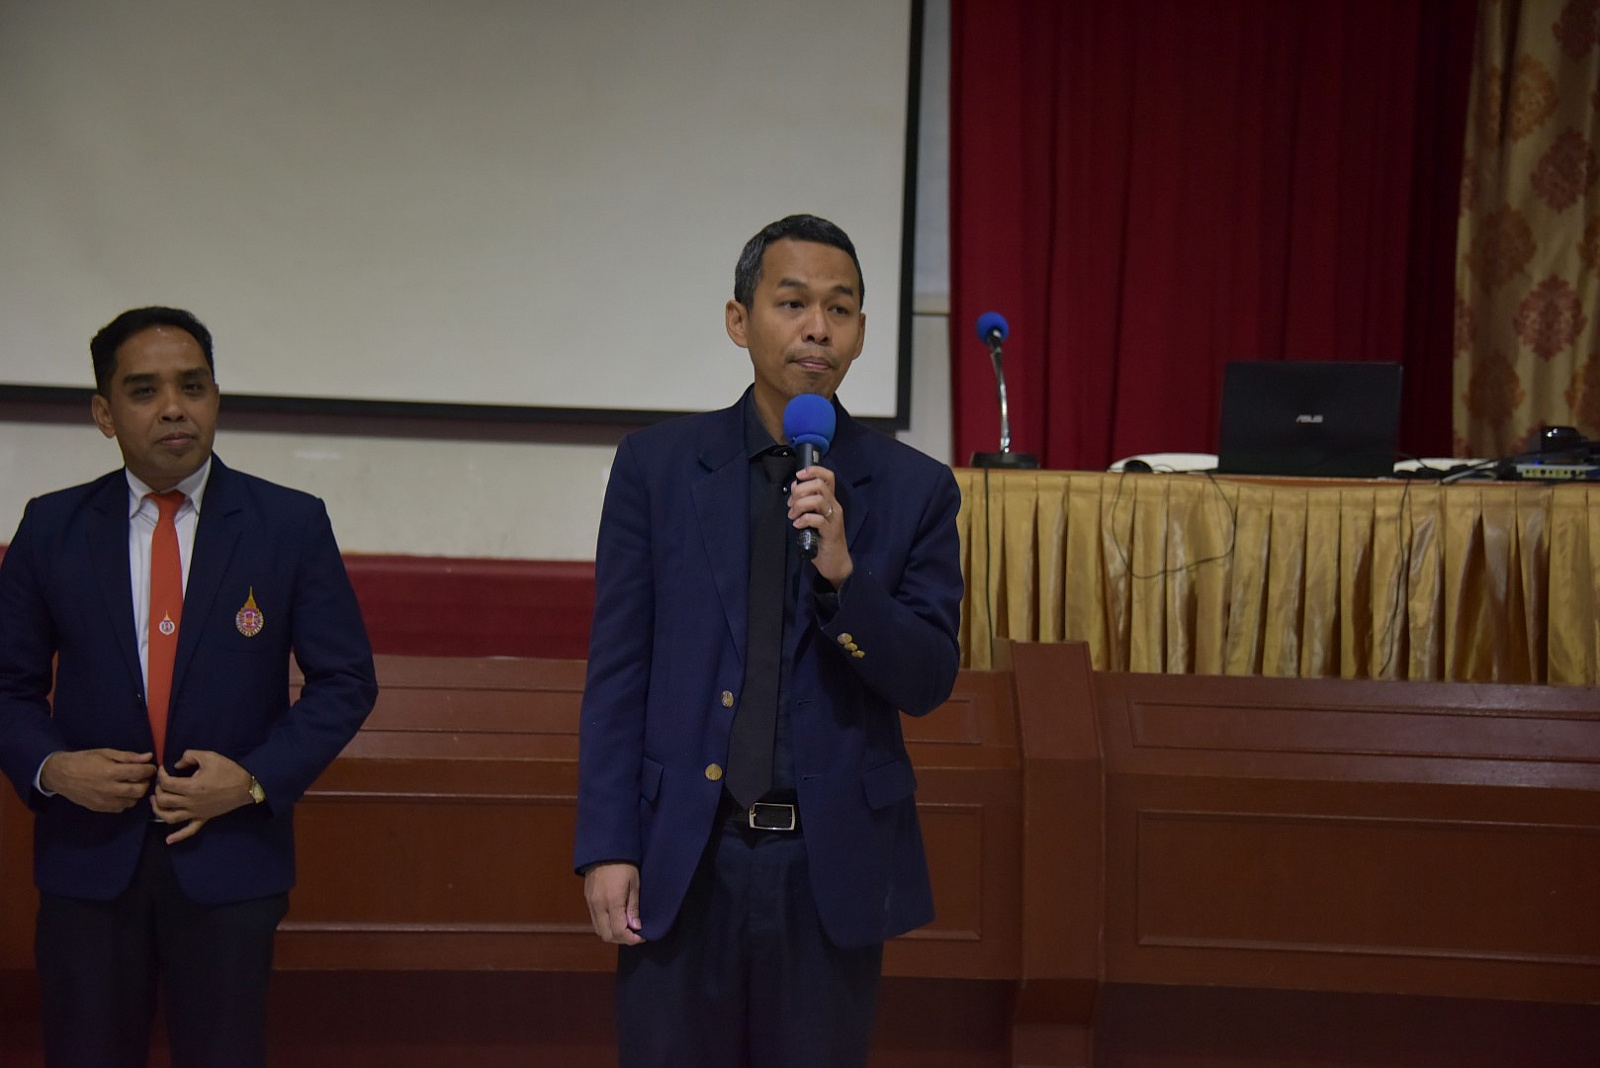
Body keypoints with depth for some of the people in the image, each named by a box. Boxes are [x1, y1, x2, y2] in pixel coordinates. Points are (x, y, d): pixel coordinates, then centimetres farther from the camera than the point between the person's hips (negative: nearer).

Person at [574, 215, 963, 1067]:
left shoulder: (913, 488, 3)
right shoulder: (656, 466, 3)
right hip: (684, 858, 0)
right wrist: (605, 847, -4)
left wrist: (843, 572, -17)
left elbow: (928, 684, -1)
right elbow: (617, 673, 3)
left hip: (833, 864, 0)